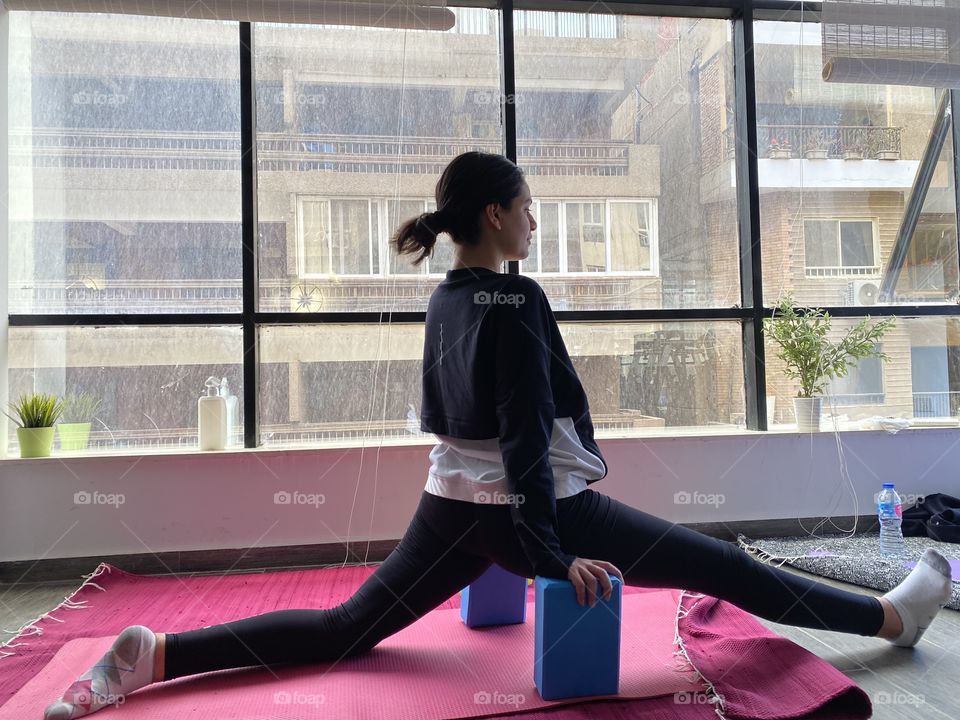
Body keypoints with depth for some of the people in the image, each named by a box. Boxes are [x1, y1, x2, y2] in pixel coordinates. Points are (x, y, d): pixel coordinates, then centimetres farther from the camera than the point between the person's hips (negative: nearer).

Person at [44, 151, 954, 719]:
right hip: (531, 507, -7)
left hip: (453, 505, 8)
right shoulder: (516, 301, -16)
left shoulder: (444, 300, 8)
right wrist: (554, 551, -15)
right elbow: (528, 432, -19)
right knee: (723, 566, 4)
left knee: (342, 630, 13)